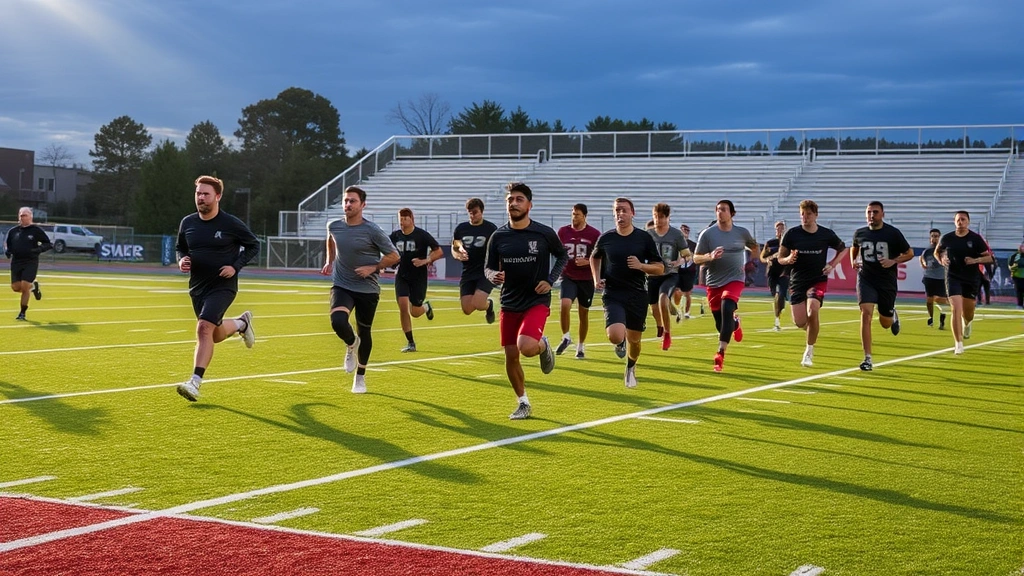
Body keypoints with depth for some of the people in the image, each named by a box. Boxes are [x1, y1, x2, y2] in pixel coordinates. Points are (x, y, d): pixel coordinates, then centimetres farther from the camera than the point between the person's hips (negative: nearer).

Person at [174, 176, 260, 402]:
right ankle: (241, 323, 50)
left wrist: (235, 266, -13)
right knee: (216, 335, 17)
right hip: (197, 287, 6)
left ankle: (195, 382, -23)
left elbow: (254, 245, 0)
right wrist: (181, 261, -6)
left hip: (222, 286, -6)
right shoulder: (187, 223, 1)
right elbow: (181, 248, 18)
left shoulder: (231, 224, -11)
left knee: (204, 327, -25)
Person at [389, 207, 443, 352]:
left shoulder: (422, 235, -11)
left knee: (414, 312, 0)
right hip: (402, 276, 3)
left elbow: (439, 252, -7)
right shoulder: (395, 236, 0)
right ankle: (410, 343, -2)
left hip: (419, 277, -3)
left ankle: (426, 306, 39)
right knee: (403, 306, -13)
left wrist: (425, 261, -21)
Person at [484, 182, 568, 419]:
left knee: (526, 347, -26)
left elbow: (563, 256, 9)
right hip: (509, 304, 4)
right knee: (511, 356, 5)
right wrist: (494, 276, -17)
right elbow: (488, 267, 6)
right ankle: (523, 404, 25)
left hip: (537, 302, -4)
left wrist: (550, 280, -5)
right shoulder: (498, 236, -1)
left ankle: (543, 346, 11)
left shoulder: (545, 234, -7)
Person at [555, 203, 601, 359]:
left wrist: (587, 262, -16)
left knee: (584, 312, 7)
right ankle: (566, 337, -2)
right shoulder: (563, 231, 2)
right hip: (568, 277, 0)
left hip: (586, 279, 0)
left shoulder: (594, 234, -4)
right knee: (564, 305, -23)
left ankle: (580, 346, 24)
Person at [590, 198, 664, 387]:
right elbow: (594, 257, 21)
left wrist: (640, 266, -17)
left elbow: (660, 268, 0)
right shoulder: (606, 238, -1)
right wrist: (596, 278, 5)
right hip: (613, 295, -1)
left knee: (634, 339, 11)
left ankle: (631, 368, 44)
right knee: (616, 336, -23)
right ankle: (620, 342, 16)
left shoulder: (644, 238, -2)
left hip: (637, 295, 1)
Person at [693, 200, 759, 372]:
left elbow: (755, 248, 21)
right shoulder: (707, 233, -3)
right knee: (720, 324, 5)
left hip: (735, 279, -2)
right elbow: (696, 258, -3)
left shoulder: (742, 233, 1)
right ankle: (735, 323, 45)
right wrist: (710, 256, -21)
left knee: (726, 309, -27)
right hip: (714, 282, 2)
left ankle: (720, 353, -25)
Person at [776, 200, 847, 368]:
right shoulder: (791, 233, -4)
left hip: (818, 280, -1)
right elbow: (780, 258, 1)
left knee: (812, 311, -26)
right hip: (797, 281, 1)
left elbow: (842, 249, 16)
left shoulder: (827, 234, -2)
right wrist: (788, 259, -22)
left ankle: (809, 352, -9)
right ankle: (813, 328, 35)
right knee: (800, 323, -6)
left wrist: (832, 264, 0)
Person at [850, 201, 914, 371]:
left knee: (885, 324, 10)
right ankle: (867, 359, -16)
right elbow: (854, 248, 24)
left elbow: (909, 253, 2)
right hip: (866, 279, 1)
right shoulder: (859, 233, 1)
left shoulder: (893, 233, -6)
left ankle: (893, 316, 51)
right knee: (866, 314, -19)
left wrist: (893, 261, -15)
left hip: (887, 281, 0)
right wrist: (853, 261, 3)